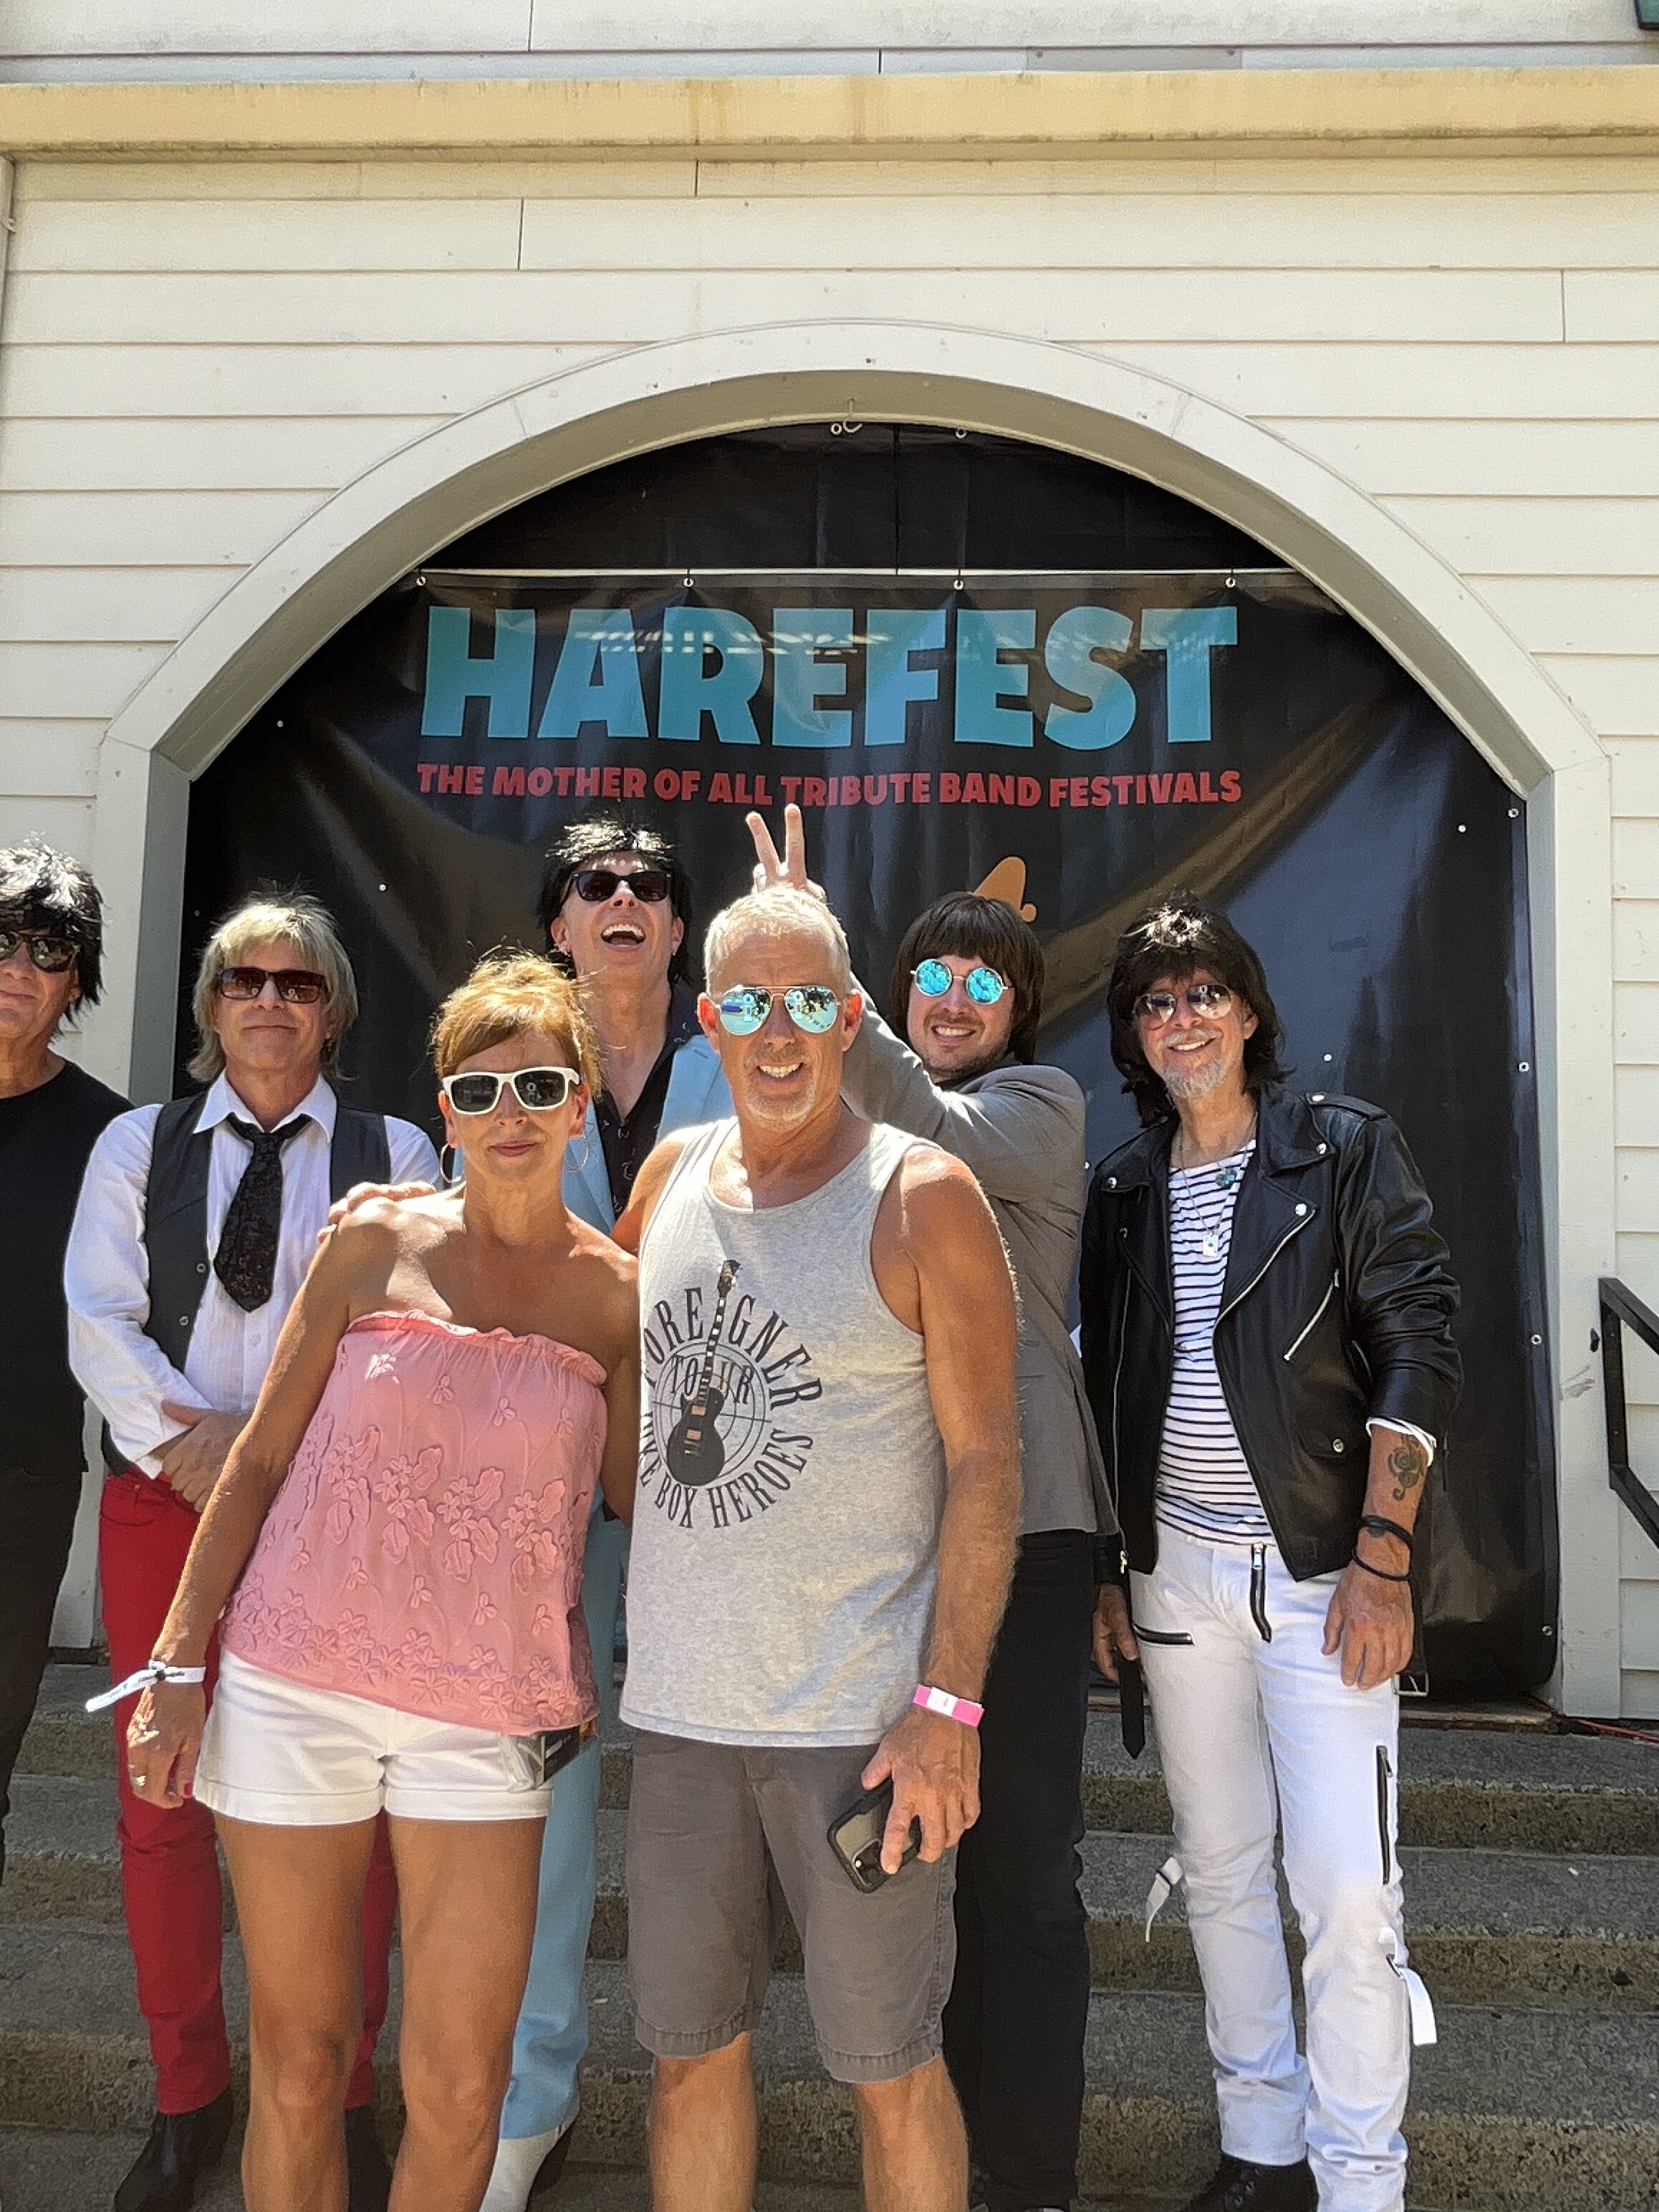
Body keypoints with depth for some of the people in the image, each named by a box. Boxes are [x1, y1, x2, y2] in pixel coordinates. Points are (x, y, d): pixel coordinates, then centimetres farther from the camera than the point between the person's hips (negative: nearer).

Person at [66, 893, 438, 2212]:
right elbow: (98, 1320, 2)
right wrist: (190, 1435, -12)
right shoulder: (139, 1147, 11)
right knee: (162, 1800, 7)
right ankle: (188, 2097, 27)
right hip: (165, 1497, 2)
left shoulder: (396, 1154, 6)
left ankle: (344, 2093, 22)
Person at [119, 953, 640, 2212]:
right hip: (296, 1685, 0)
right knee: (297, 2068, 12)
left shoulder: (619, 1294, -1)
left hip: (486, 1718, 0)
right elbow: (263, 1457, 3)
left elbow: (640, 1500, 3)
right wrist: (180, 1662, 2)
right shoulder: (377, 1241, -1)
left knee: (459, 2092, 4)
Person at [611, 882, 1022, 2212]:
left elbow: (986, 1463, -9)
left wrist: (949, 1708, -13)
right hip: (679, 1702, 5)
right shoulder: (671, 1173, 6)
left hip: (863, 1714, -4)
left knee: (890, 2067, 9)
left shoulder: (922, 1196, -8)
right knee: (690, 2050, 16)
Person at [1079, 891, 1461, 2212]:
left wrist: (1381, 1559, -13)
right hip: (1177, 1569, 4)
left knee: (1348, 1896, -4)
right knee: (1220, 1874, 13)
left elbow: (1419, 1350, -7)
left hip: (1320, 1570, -4)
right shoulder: (1125, 1189, 9)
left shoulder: (1347, 1151, -2)